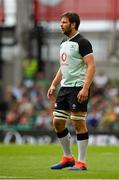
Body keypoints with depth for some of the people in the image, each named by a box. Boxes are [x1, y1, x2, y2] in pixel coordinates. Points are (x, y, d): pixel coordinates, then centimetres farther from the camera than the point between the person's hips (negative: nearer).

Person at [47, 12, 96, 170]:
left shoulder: (82, 42, -10)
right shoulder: (64, 43, 17)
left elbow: (91, 66, -16)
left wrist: (85, 88, -24)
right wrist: (54, 85, 17)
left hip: (78, 88, -9)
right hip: (65, 87, 9)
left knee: (79, 124, -6)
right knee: (58, 123, 8)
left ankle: (81, 162, 0)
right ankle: (68, 158, 20)